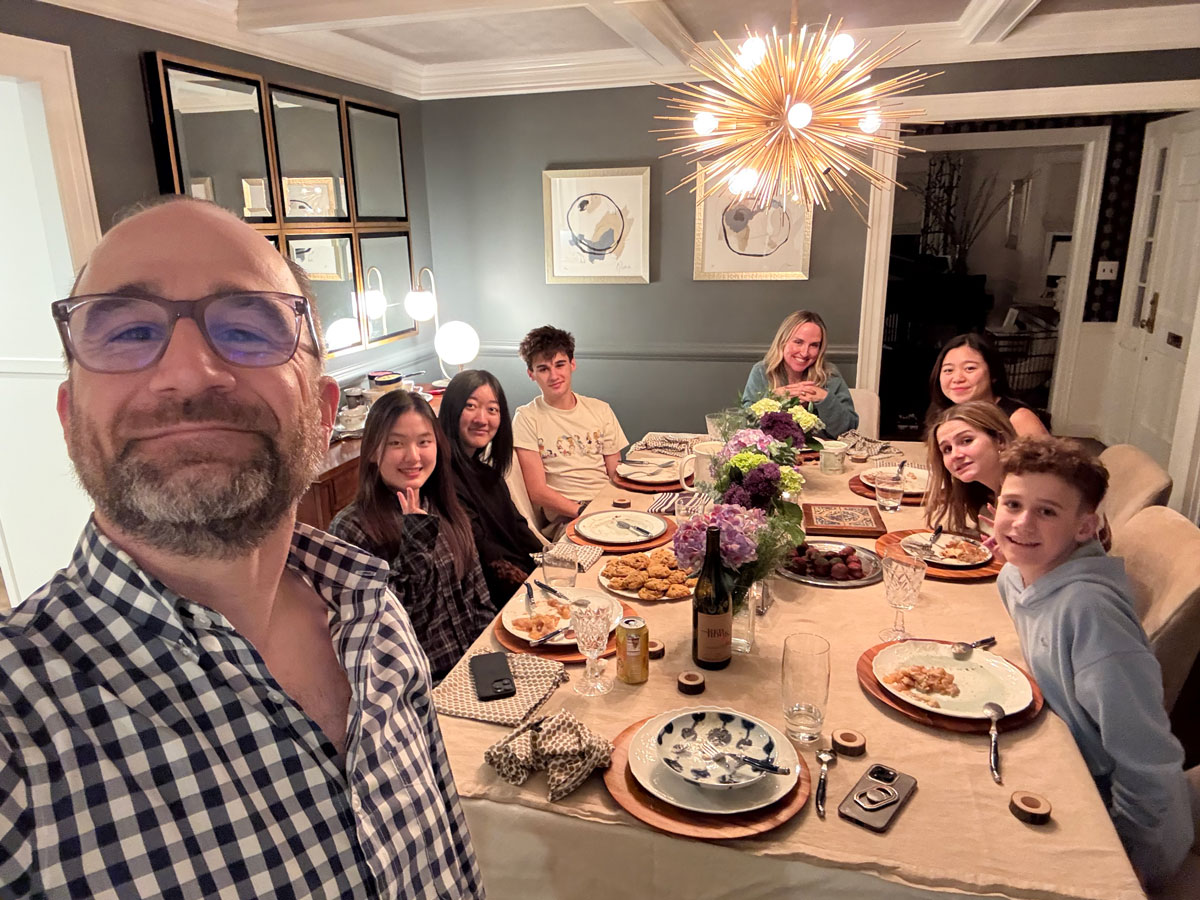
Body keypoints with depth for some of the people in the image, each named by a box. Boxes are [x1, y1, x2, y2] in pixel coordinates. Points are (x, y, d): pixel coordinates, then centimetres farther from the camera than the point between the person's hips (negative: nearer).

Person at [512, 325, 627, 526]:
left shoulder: (601, 410, 13)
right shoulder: (527, 418, 0)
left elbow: (617, 475, 12)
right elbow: (537, 492, -5)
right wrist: (584, 512, -19)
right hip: (566, 515, -4)